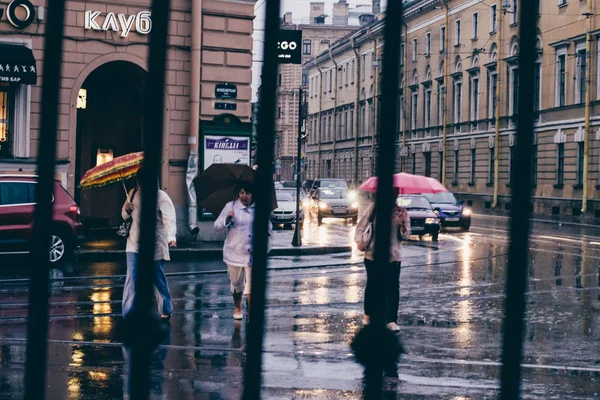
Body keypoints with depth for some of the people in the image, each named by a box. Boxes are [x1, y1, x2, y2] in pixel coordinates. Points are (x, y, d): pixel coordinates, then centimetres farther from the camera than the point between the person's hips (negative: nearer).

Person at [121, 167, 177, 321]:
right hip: (135, 244, 4)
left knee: (158, 279, 5)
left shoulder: (161, 197, -11)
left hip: (156, 246, -4)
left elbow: (169, 218, -24)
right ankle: (128, 313, 1)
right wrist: (126, 210, -6)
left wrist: (171, 237, -42)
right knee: (132, 279, -4)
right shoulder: (133, 194, 8)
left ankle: (166, 311, 23)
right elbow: (125, 216, 19)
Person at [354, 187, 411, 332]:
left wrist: (403, 225, -19)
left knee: (393, 288, -6)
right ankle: (368, 314, 32)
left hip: (393, 257, 0)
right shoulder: (374, 207, 2)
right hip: (372, 255, 0)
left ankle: (391, 320, -1)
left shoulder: (401, 212, 3)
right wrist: (359, 241, -9)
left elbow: (406, 236, 1)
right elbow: (361, 225, 5)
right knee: (372, 286, 12)